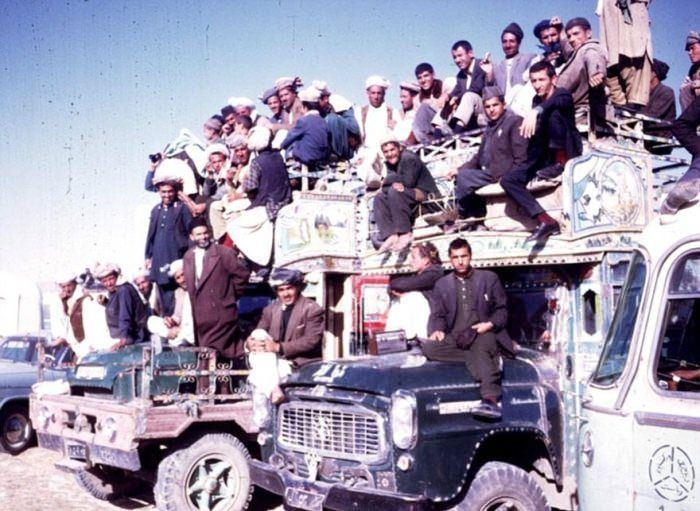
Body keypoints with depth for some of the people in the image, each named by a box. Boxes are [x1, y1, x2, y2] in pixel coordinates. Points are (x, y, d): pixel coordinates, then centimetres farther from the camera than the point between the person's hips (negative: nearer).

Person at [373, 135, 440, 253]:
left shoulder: (409, 158, -13)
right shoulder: (390, 164, 12)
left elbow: (409, 181, -24)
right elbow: (385, 188, 4)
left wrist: (389, 179, -11)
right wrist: (394, 183, -19)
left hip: (426, 194, -9)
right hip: (410, 195, 9)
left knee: (394, 191, -30)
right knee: (379, 198, -2)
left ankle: (405, 234, -27)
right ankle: (391, 236, -18)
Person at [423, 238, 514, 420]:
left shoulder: (489, 278, 16)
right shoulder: (442, 285, 21)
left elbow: (502, 309, 13)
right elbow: (437, 315, 14)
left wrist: (490, 324, -8)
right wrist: (438, 330, -9)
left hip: (483, 334, -2)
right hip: (455, 339, 2)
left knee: (482, 347, -39)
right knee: (429, 347, -29)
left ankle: (491, 401, -56)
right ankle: (487, 360, -29)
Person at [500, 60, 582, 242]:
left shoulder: (562, 94, -8)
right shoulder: (537, 101, 11)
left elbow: (554, 102, -34)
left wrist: (536, 111, -53)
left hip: (566, 151, -7)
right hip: (543, 154, 7)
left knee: (551, 112, -30)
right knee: (508, 180, -13)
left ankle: (561, 162, -23)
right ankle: (545, 220, -26)